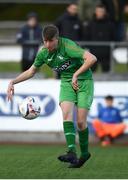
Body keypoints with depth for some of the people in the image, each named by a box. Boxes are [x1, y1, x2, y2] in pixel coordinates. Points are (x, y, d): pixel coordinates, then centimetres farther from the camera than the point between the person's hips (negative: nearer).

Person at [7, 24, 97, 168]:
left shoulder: (67, 46, -23)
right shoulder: (43, 53, -3)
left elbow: (92, 59, -31)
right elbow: (31, 71, 14)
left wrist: (76, 75, -29)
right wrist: (13, 82, 3)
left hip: (83, 81, -5)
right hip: (66, 82, 5)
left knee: (81, 122, -9)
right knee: (66, 113, -20)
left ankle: (84, 153, 15)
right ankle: (72, 153, -30)